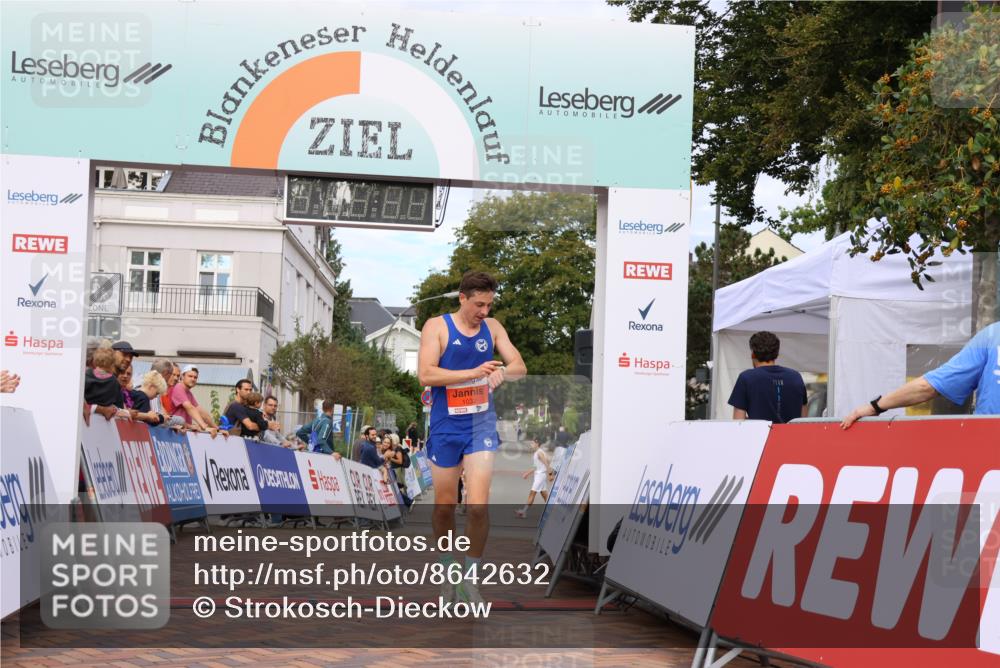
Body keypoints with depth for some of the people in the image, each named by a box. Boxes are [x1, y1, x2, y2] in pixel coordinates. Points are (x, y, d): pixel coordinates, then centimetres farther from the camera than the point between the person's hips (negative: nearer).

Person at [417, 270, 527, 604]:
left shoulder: (492, 327, 5)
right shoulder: (437, 326, -6)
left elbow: (520, 367, 4)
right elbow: (426, 374, -17)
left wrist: (503, 371, -21)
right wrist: (473, 373, -26)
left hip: (481, 424, 2)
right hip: (446, 426, -2)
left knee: (478, 505, -10)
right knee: (444, 505, 9)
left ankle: (470, 577, 3)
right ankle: (447, 569, 29)